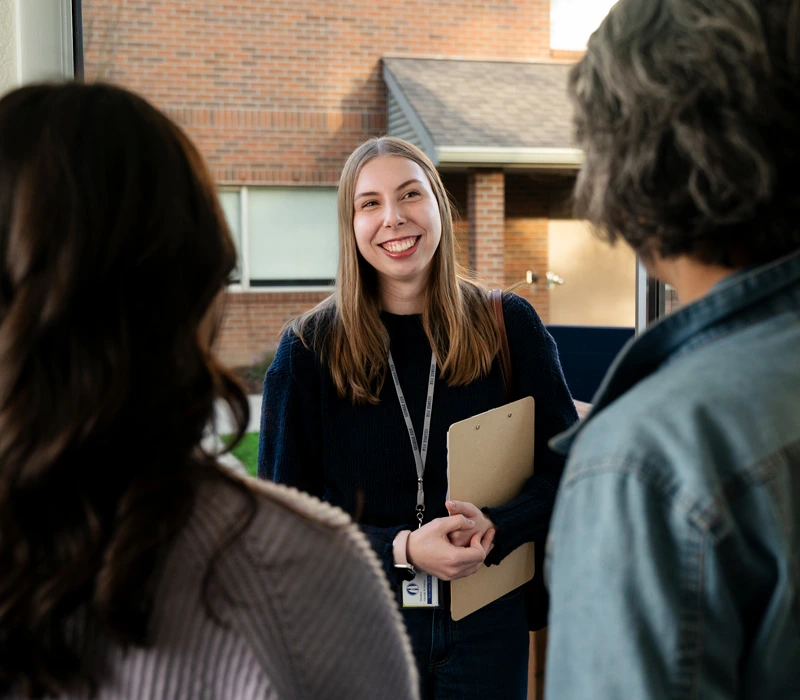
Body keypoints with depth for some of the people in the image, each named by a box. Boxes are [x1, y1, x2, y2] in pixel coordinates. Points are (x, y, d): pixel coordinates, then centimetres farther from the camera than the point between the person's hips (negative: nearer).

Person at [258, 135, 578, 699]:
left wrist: (497, 529, -19)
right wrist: (401, 548, -20)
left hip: (485, 628, 1)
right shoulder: (310, 349, -7)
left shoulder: (509, 326, -3)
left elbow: (568, 467, 0)